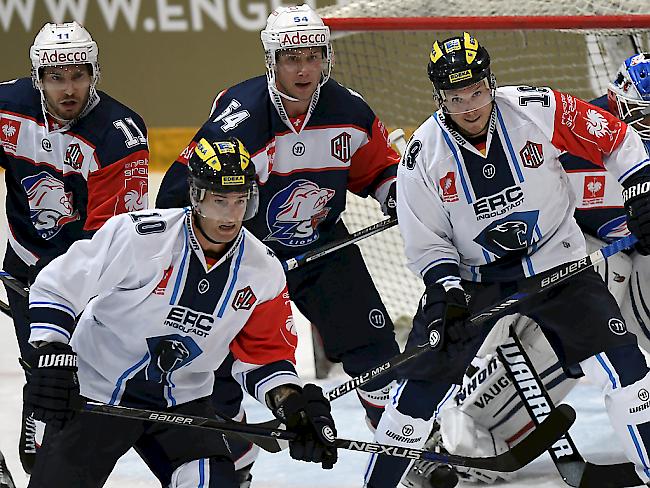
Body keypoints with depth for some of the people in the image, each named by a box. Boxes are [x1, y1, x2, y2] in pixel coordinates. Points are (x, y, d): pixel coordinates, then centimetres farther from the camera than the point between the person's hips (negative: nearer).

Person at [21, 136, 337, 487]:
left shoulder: (263, 272, -8)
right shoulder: (138, 234, -22)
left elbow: (264, 354, 3)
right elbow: (55, 286, -16)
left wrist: (295, 407, -14)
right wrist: (51, 358, -26)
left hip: (181, 399, 4)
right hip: (96, 389, -3)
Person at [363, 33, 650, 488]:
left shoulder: (539, 109, -16)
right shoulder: (424, 153, -12)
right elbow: (425, 241, -3)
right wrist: (446, 287, -18)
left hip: (555, 260, -1)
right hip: (471, 276, 1)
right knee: (423, 378, -4)